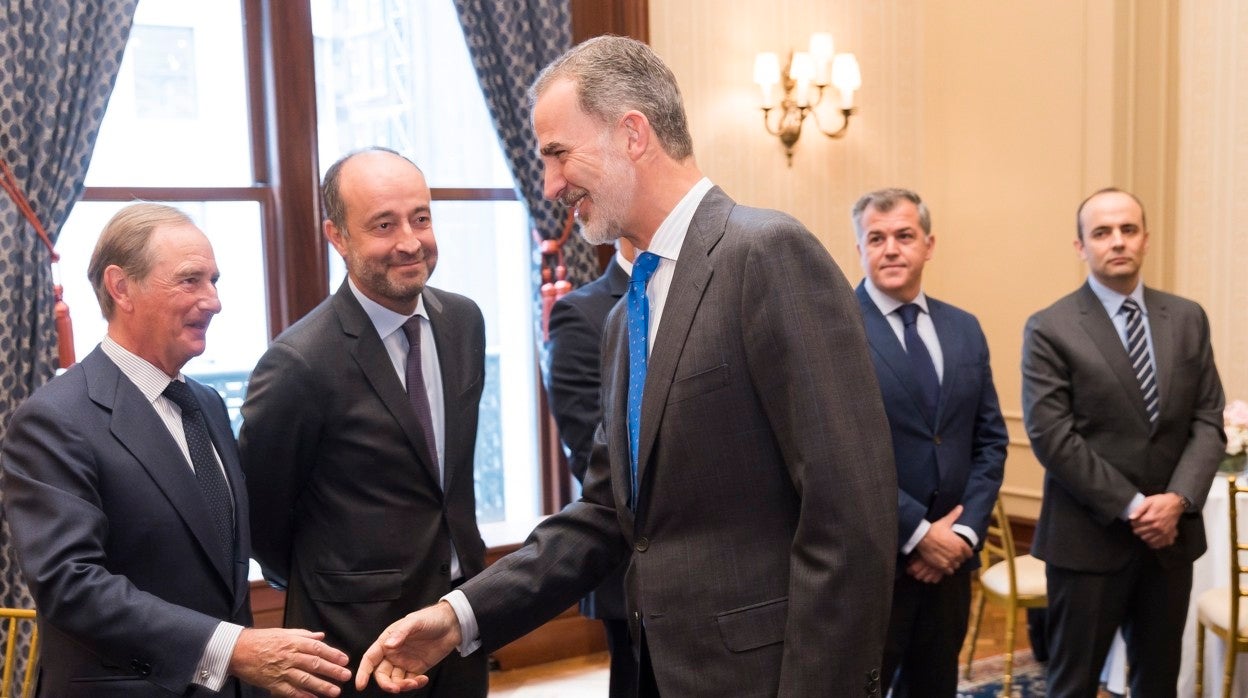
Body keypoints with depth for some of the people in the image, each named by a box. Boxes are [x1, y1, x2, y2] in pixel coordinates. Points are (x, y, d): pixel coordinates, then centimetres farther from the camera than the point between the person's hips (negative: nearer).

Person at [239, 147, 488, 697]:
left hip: (465, 605, 6)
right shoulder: (300, 363, -21)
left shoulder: (464, 321, -1)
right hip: (360, 632, -5)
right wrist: (320, 587, 6)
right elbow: (260, 508, -7)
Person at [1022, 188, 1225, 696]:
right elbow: (1051, 438, -13)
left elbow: (1208, 422, 4)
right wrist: (1131, 507, -16)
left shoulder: (1188, 319, 7)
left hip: (1172, 533, 4)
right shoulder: (1049, 329, -7)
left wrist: (1178, 499, -12)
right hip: (1089, 538, -4)